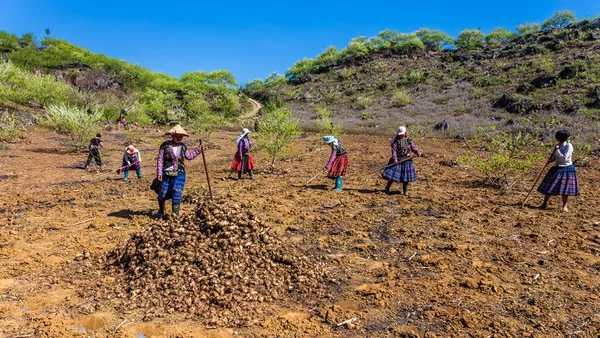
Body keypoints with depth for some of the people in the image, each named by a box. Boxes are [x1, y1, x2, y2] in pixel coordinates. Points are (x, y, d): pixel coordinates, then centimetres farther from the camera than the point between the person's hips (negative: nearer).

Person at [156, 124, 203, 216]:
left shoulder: (182, 146, 6)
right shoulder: (165, 145, -5)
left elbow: (189, 156, 19)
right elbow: (160, 160, -5)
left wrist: (199, 149, 13)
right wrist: (159, 173, -9)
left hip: (179, 174, 2)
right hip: (166, 174, -1)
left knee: (177, 194, -8)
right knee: (163, 194, 8)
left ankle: (176, 214, -1)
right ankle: (161, 210, 37)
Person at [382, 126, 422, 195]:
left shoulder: (408, 139, 5)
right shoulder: (396, 140, -8)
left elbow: (413, 147, 4)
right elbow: (394, 149, -14)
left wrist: (417, 152, -15)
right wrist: (394, 158, -24)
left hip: (406, 159, 4)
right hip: (397, 159, -4)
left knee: (406, 175, 7)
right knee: (393, 174, -5)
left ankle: (405, 190, 23)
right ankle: (387, 188, 14)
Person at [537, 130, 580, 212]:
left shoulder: (568, 146, -15)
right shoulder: (558, 145, 4)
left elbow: (564, 158, -21)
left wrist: (557, 150, -20)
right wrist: (551, 159, -4)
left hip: (566, 169, -6)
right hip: (557, 168, 6)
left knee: (564, 188, 2)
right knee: (548, 186, 7)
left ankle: (565, 205, 18)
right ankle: (545, 203, 19)